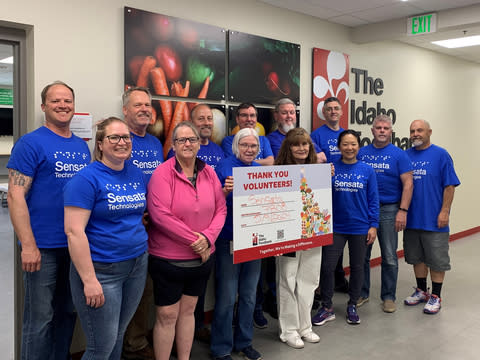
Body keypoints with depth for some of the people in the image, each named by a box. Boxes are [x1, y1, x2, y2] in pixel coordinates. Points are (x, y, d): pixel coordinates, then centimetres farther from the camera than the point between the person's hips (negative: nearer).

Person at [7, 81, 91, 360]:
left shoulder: (82, 146, 10)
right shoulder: (31, 143, -7)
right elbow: (15, 196, -12)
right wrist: (28, 245, -18)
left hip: (78, 244, 6)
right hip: (43, 247, -6)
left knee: (68, 313, 18)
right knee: (40, 318, 5)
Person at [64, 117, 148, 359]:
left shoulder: (136, 174, 7)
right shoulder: (87, 178, -13)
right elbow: (74, 231, -18)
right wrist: (89, 280, -20)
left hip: (137, 266, 6)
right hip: (101, 270, -6)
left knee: (118, 336, 18)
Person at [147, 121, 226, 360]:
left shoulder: (209, 173, 3)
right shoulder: (163, 173, -13)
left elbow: (221, 209, 3)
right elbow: (160, 215, -21)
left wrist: (207, 237, -14)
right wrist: (194, 240, -18)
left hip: (202, 257, 5)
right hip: (168, 259, -5)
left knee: (188, 309, 18)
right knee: (167, 315, 5)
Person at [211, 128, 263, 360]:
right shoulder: (225, 167, -8)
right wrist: (226, 190, -29)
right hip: (229, 240, -5)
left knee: (249, 294, 16)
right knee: (227, 297, 2)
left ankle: (244, 341, 32)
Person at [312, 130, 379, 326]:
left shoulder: (367, 170, -1)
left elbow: (373, 200, 1)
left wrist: (373, 225, -2)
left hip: (360, 228, 1)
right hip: (335, 227, 0)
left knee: (357, 267, 12)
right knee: (327, 266, -1)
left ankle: (352, 306, 30)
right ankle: (327, 308, 17)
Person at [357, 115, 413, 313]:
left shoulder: (399, 155, 0)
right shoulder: (361, 153, 7)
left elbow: (408, 184, -4)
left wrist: (402, 211, -13)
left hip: (389, 210, -2)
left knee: (389, 257, 5)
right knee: (361, 255, 9)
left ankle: (388, 297, 19)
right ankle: (362, 293, 24)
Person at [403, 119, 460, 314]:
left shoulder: (441, 155, -5)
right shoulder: (405, 156, 6)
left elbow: (449, 186, -7)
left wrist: (444, 211, -13)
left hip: (434, 220, -4)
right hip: (412, 218, 4)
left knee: (436, 260, 5)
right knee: (417, 258, 15)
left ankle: (436, 297, 18)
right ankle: (421, 291, 31)